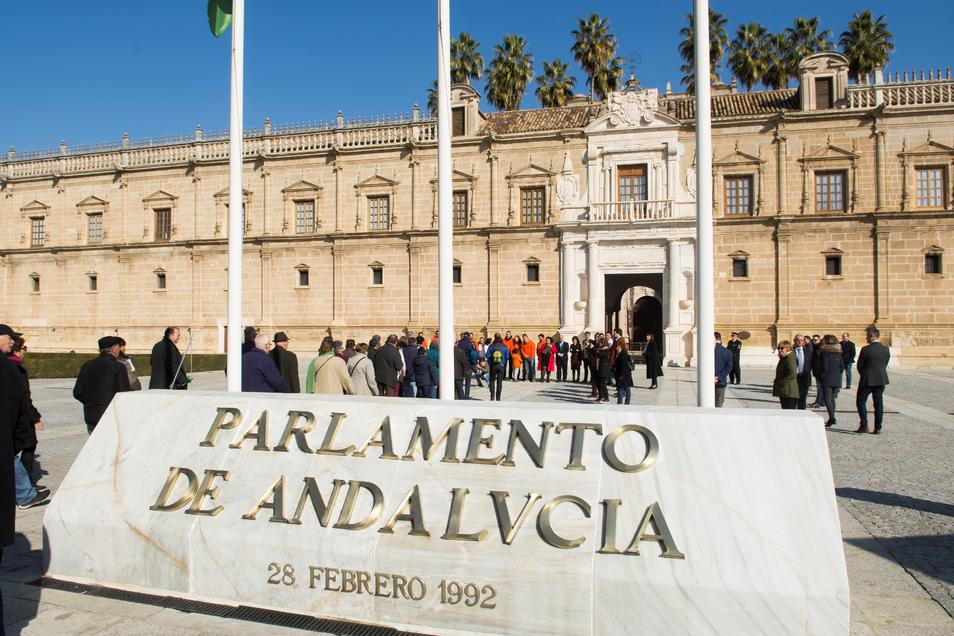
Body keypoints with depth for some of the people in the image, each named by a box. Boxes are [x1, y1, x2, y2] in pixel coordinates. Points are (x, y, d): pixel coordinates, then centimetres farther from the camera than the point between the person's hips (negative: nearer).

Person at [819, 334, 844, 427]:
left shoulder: (825, 352, -11)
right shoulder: (838, 352, 7)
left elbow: (825, 367, -13)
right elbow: (842, 366, 7)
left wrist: (820, 377, -1)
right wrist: (838, 373, 16)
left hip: (828, 379, -6)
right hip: (837, 379, 6)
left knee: (828, 399, -3)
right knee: (832, 398, 15)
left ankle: (832, 417, -16)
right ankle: (832, 418, 18)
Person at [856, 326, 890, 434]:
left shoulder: (865, 349, -15)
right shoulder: (886, 349, 1)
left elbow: (859, 365, -7)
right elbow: (885, 364, 7)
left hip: (867, 380, -5)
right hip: (881, 380, 5)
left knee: (861, 401, 7)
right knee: (878, 403, 9)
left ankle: (864, 425, 0)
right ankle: (878, 428, 10)